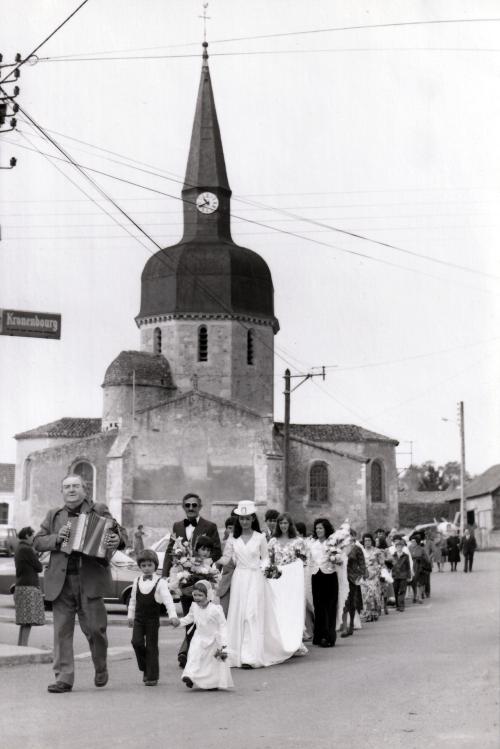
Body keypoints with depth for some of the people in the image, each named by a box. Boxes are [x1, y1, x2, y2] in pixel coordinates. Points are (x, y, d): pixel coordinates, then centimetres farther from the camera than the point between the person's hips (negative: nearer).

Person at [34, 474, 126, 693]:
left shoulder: (98, 510, 8)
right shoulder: (53, 515, 16)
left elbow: (120, 531, 5)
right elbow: (37, 542, 13)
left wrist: (117, 540, -19)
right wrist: (56, 538, -6)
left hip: (90, 579, -2)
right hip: (61, 582, 2)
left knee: (94, 628, -1)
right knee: (62, 631, 0)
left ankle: (101, 669, 24)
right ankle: (63, 679, 5)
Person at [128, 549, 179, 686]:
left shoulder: (160, 582, -6)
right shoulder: (137, 581, 8)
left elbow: (168, 600, -16)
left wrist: (173, 615, -27)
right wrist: (130, 615, 16)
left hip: (153, 619, -3)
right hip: (139, 618, 3)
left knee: (151, 646, -1)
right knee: (137, 642, -11)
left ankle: (152, 676, 5)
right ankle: (145, 669, 11)